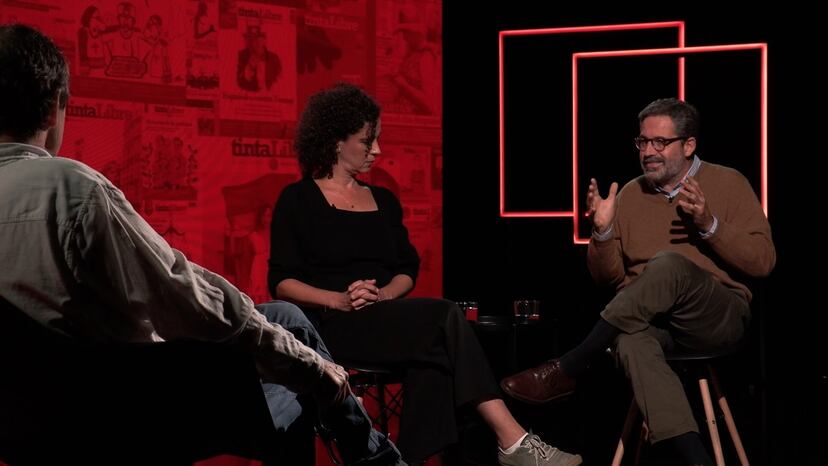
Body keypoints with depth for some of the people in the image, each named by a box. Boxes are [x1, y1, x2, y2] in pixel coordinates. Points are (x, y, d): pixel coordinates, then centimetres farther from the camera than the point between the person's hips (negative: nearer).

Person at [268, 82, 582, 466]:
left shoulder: (383, 201, 19)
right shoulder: (298, 200, 3)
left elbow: (408, 270, 15)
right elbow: (280, 282, -3)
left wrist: (385, 294, -8)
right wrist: (339, 300, -19)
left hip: (385, 321, 5)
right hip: (333, 326, -5)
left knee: (434, 348, -32)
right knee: (444, 317, -28)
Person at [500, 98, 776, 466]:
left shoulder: (728, 183, 7)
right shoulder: (630, 195, 15)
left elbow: (762, 262, -1)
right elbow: (608, 276, 16)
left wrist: (710, 225, -15)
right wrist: (603, 232, -3)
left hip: (718, 317, -2)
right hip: (644, 319, 2)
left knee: (669, 264, -35)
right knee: (631, 342, -37)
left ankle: (566, 371, -28)